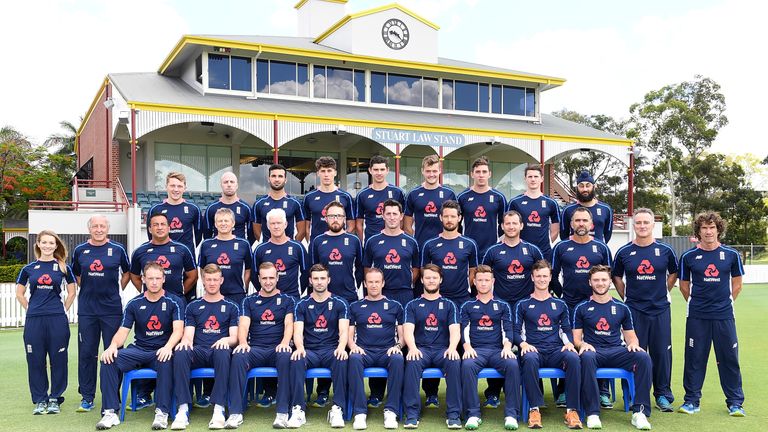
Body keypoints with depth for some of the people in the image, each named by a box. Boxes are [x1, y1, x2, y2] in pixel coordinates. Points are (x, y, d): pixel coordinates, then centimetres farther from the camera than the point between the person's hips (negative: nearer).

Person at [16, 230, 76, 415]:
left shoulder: (63, 268, 4)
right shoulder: (28, 269, 7)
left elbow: (71, 292, 10)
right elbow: (19, 294, 13)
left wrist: (62, 310, 5)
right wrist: (32, 310, 7)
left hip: (57, 320, -1)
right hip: (34, 321, 1)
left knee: (58, 359, 2)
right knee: (36, 360, 5)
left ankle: (55, 398, 15)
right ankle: (40, 400, 17)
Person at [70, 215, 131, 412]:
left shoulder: (118, 250, 1)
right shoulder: (79, 250, 6)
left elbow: (127, 273, 15)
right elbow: (76, 275, 20)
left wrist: (116, 291, 9)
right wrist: (89, 290, 10)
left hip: (112, 309, -1)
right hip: (86, 309, 2)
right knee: (86, 353, 4)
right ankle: (87, 397, 14)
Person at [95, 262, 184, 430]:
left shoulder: (173, 302, 1)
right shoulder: (134, 304, 10)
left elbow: (178, 330, -11)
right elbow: (123, 331, 5)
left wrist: (168, 347, -32)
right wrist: (113, 345, -18)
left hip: (161, 351, -3)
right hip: (138, 350, 3)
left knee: (167, 361, -39)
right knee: (108, 359, -23)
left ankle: (162, 413, -32)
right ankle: (110, 412, -20)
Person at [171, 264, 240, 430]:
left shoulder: (231, 307, 16)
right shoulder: (193, 307, 20)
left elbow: (234, 337, 7)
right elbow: (188, 335, 9)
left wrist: (226, 340, -18)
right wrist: (185, 341, -16)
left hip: (219, 351, -1)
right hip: (199, 352, 2)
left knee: (223, 352, -39)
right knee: (181, 353, -34)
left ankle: (219, 409, -42)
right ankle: (183, 409, -35)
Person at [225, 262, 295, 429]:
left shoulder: (287, 300, 12)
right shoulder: (249, 301, 15)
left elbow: (289, 324, -2)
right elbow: (243, 325, 3)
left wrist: (285, 342, -23)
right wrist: (243, 342, -20)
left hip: (277, 349, -1)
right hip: (255, 349, 1)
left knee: (286, 356, -37)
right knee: (238, 356, -32)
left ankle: (282, 412, -34)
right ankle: (235, 413, -32)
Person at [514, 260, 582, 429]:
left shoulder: (560, 304, 20)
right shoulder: (523, 305, 14)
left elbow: (567, 330, 18)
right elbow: (516, 331, 8)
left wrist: (569, 343, -4)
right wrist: (523, 344, -12)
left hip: (555, 351, 2)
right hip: (533, 349, -2)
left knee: (573, 358, -33)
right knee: (529, 359, -40)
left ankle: (572, 410, -29)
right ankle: (535, 409, -33)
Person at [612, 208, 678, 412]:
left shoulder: (665, 251, 1)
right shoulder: (624, 252, 0)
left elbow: (673, 274, 16)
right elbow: (617, 277, 12)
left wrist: (662, 293, 10)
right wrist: (627, 297, 6)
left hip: (660, 309, 1)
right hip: (634, 310, -1)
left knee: (661, 352, 5)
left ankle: (663, 395, 17)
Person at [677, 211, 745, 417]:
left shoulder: (731, 255, 2)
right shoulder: (688, 257, 1)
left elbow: (737, 285, 11)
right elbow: (684, 286, 11)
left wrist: (724, 303, 9)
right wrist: (696, 303, 10)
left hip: (724, 315, 0)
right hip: (697, 317, 0)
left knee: (729, 358, 4)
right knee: (694, 358, 5)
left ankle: (735, 402, 17)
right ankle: (692, 400, 17)